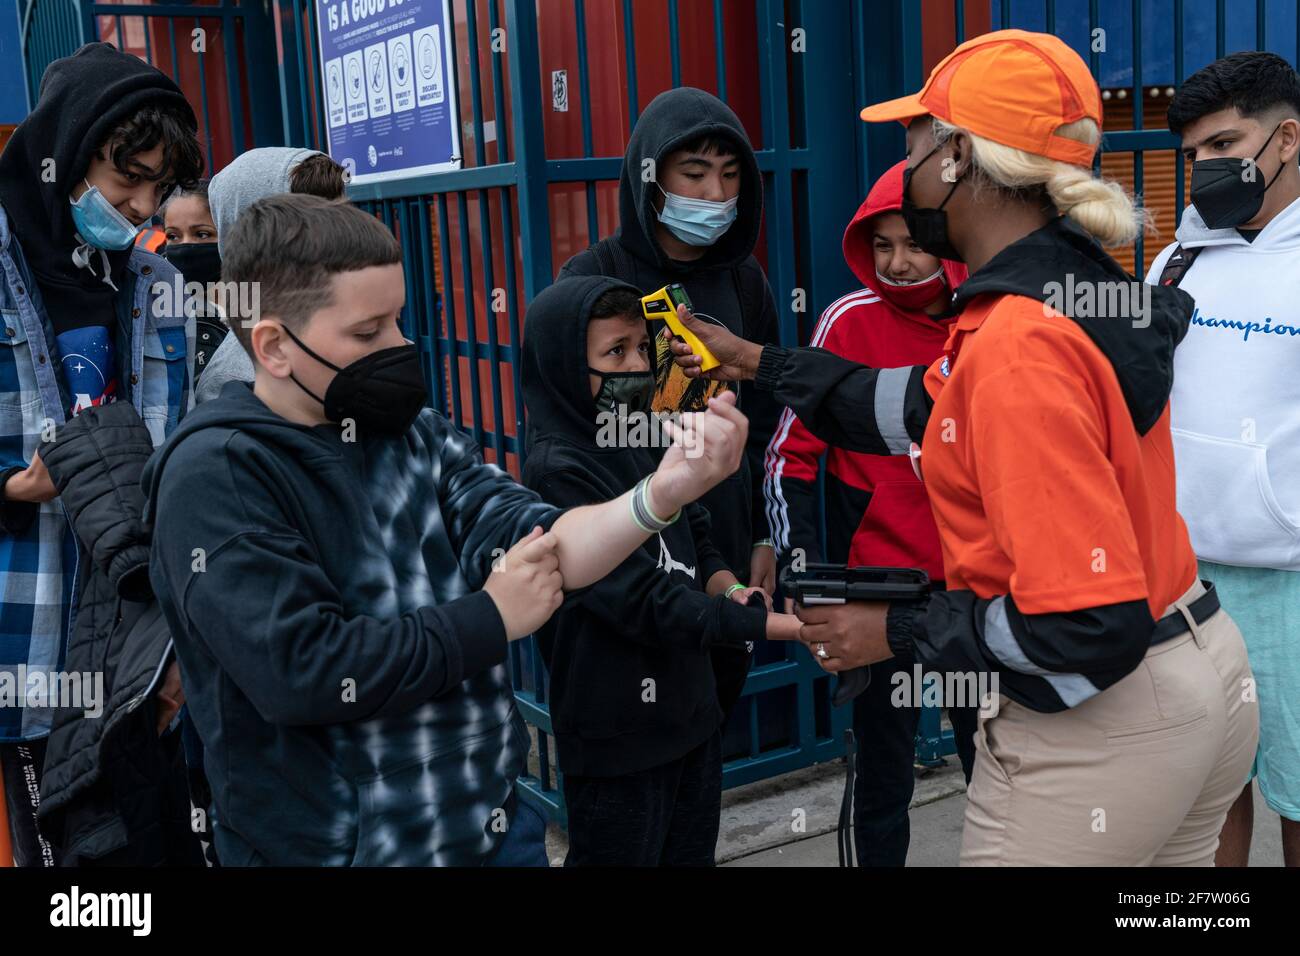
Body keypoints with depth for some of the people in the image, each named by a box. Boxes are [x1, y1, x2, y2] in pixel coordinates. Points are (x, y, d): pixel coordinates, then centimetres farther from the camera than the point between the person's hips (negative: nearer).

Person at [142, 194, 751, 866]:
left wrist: (659, 496, -27)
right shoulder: (214, 477, -15)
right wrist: (491, 620, -15)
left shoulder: (416, 433, 3)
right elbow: (300, 668, -25)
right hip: (336, 846, -5)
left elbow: (536, 545, -9)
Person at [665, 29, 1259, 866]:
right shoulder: (1076, 288, 0)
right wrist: (758, 362, 19)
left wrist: (899, 632, -15)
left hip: (1104, 727, -8)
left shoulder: (1018, 348, -28)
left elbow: (1089, 628, -29)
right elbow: (928, 409, 14)